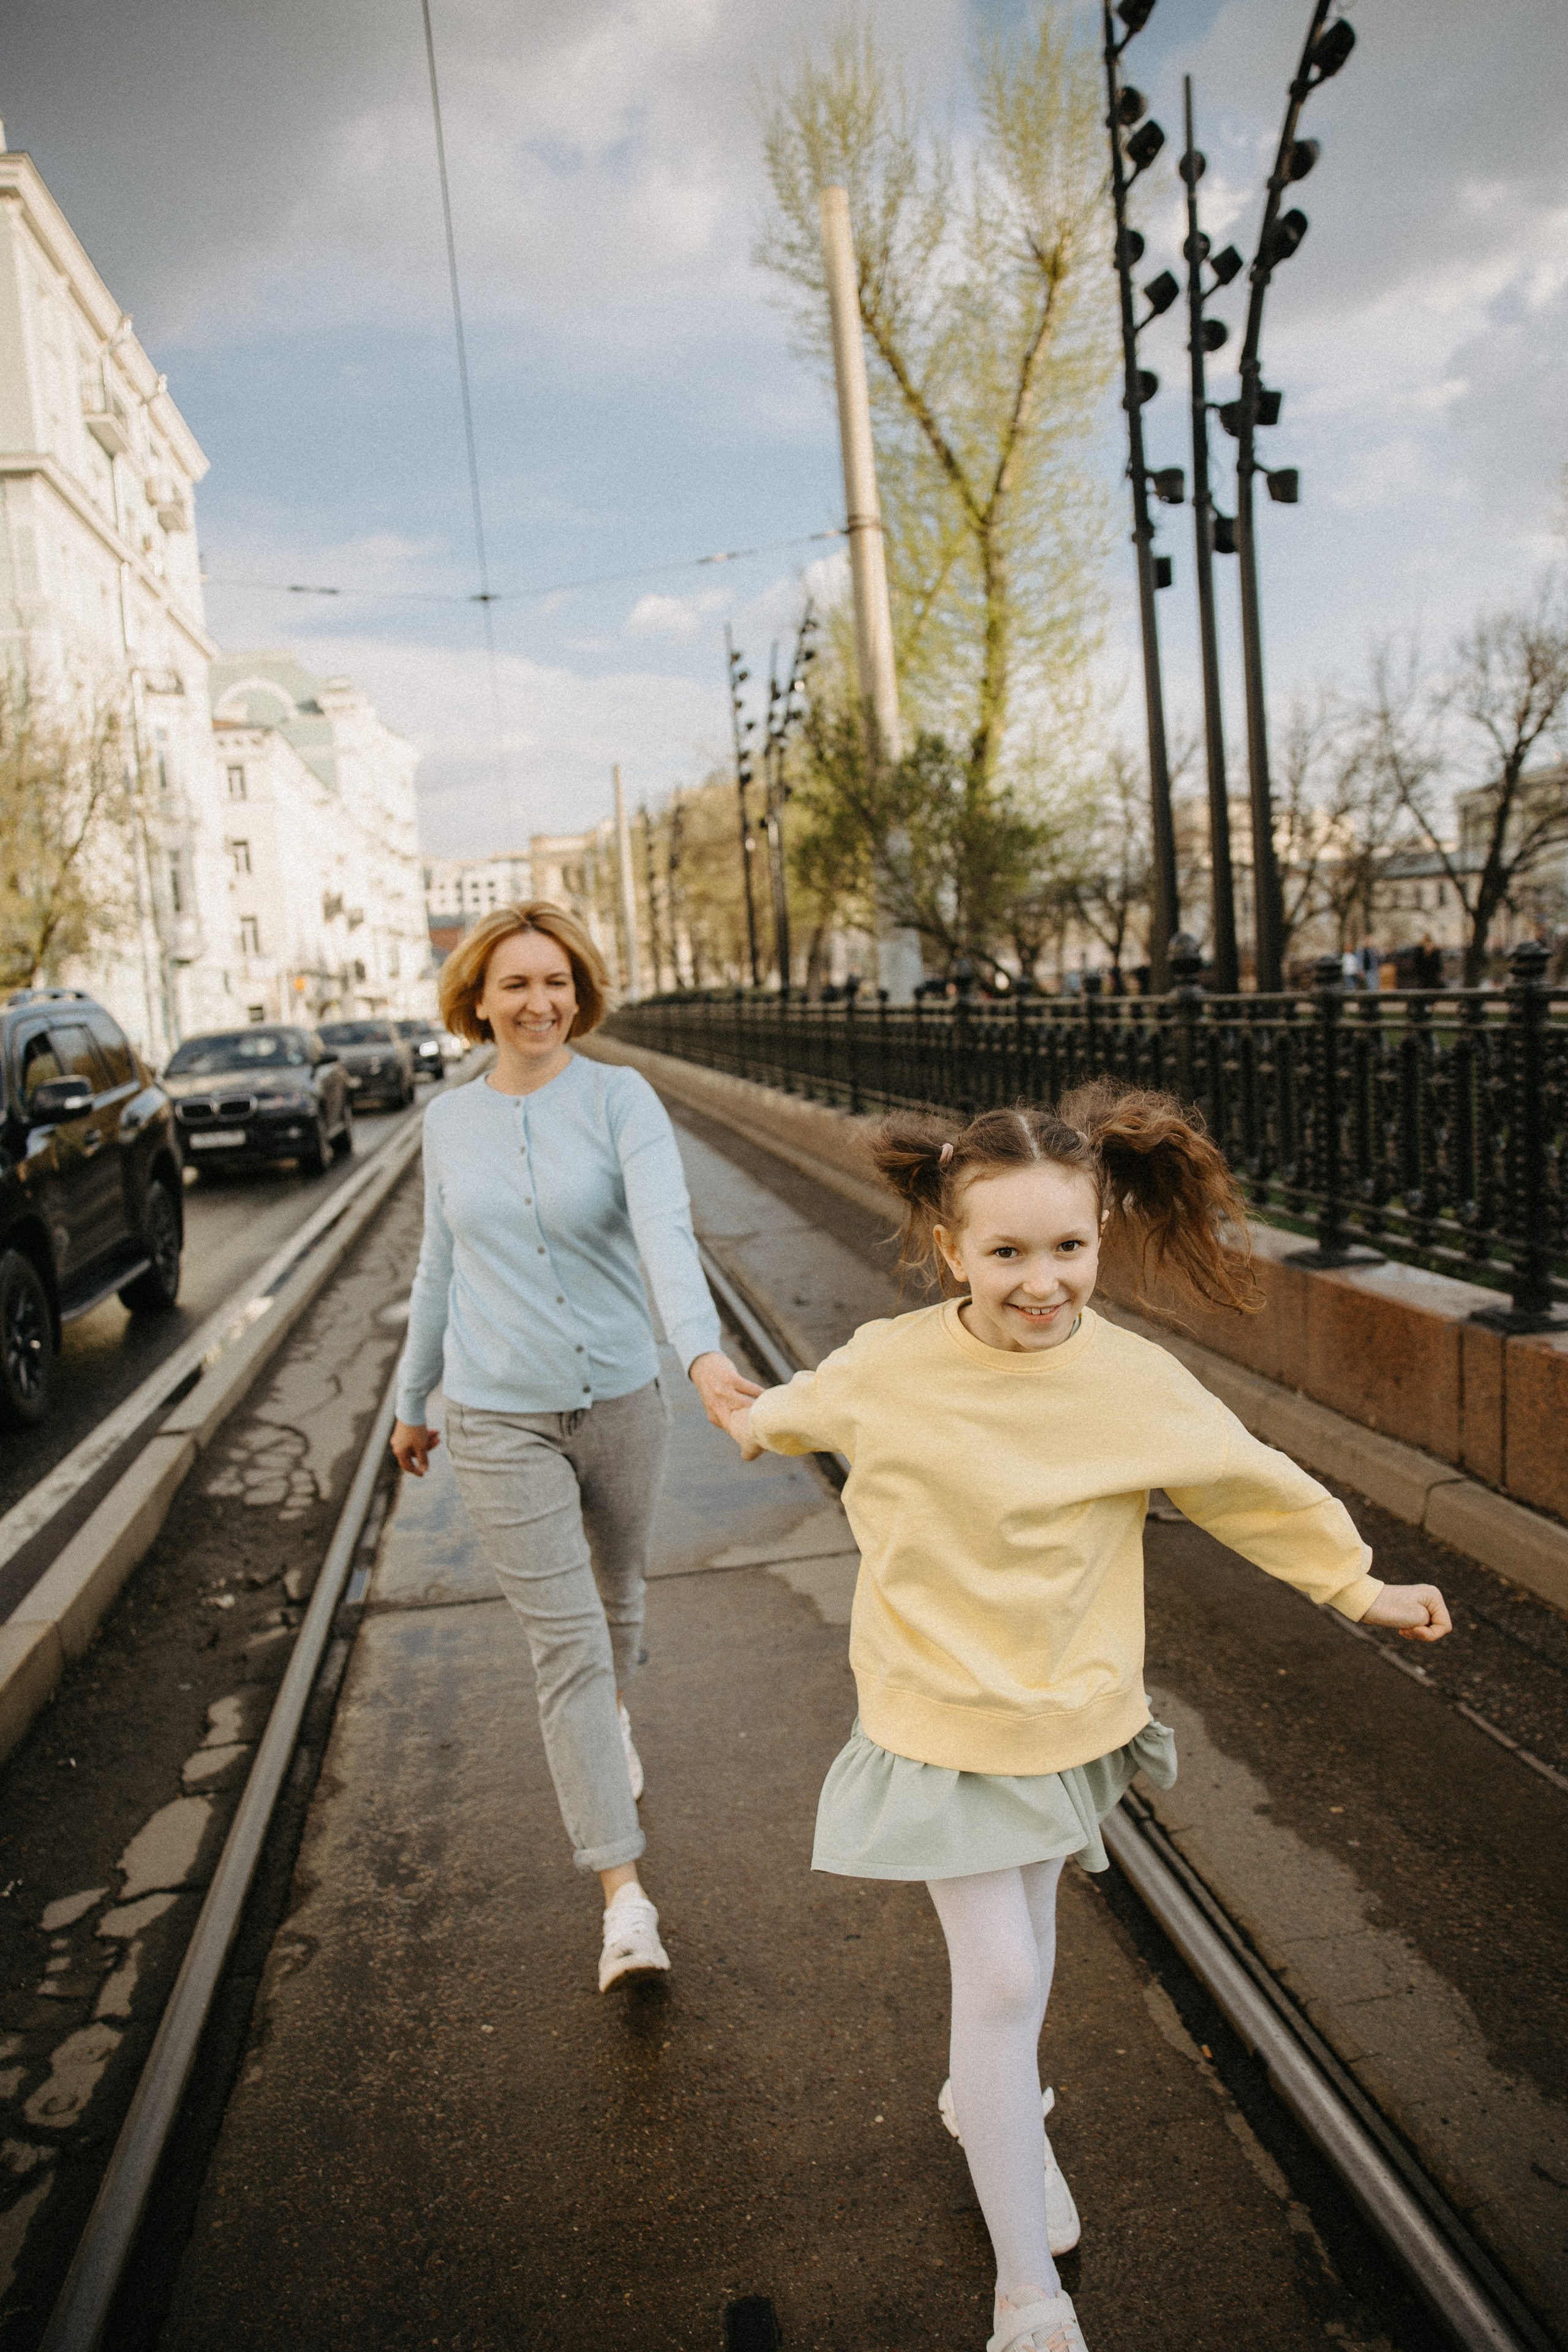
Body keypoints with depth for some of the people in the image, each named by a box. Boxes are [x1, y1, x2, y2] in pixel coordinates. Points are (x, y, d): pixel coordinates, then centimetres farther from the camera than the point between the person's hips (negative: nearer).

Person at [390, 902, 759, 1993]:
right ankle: (626, 1899, 2)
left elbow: (667, 1228, -26)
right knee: (566, 1642, -4)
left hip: (621, 1400, 0)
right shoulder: (450, 1122, 1)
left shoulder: (621, 1099, -10)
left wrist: (705, 1350, -43)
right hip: (501, 1420, 0)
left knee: (618, 1598, 22)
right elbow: (441, 1268, 12)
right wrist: (413, 1399, 18)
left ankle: (612, 1715, 57)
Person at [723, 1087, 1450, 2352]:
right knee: (1002, 1977, -2)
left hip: (1069, 1714, 2)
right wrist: (762, 1422, 29)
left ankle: (986, 2100, 54)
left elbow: (1260, 1486, -1)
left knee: (1025, 1934, 24)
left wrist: (1361, 1584, 7)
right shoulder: (884, 1365, -16)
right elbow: (804, 1408, 8)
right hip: (943, 1721, -2)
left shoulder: (1136, 1380, -16)